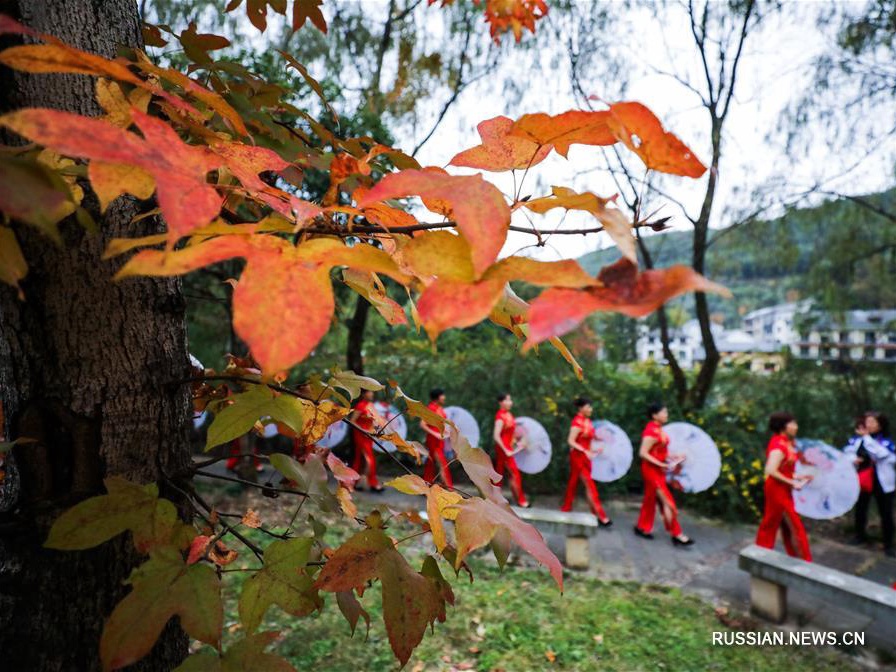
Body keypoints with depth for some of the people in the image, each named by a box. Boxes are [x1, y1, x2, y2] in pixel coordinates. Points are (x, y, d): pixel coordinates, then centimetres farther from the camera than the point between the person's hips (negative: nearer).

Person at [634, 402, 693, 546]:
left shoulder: (659, 430, 7)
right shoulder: (651, 432, -22)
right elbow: (643, 453, -24)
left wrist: (671, 456, 4)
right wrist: (660, 464, -24)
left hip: (657, 470, 9)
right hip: (651, 470, -9)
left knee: (651, 499, 16)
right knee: (667, 501, -3)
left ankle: (642, 527, 27)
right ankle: (676, 534, 5)